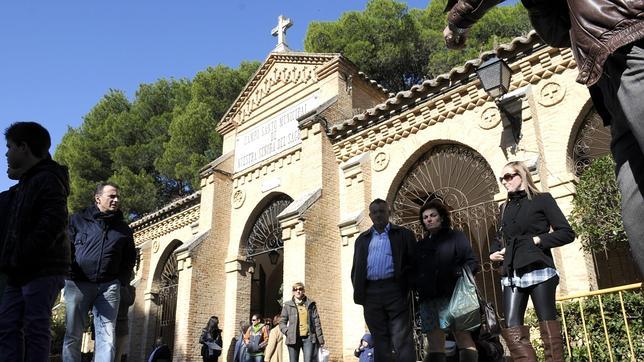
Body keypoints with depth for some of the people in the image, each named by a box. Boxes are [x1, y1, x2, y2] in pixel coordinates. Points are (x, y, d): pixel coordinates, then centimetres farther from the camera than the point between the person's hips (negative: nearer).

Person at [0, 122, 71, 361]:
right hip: (21, 272, 9)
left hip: (42, 269, -9)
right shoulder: (25, 184, 22)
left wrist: (19, 258, -20)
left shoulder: (47, 180, -7)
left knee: (35, 328, -8)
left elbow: (52, 224, -20)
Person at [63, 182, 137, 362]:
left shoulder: (123, 229, 16)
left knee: (107, 336, -8)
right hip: (78, 284, -1)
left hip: (109, 286, 1)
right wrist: (68, 274, -4)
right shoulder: (79, 219, 10)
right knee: (72, 335, 2)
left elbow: (129, 259, 19)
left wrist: (122, 282, 5)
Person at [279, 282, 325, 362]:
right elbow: (282, 322, 10)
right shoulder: (288, 305, 8)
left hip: (308, 338, 0)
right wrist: (287, 332, -9)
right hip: (293, 339, 0)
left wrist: (320, 339, 5)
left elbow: (317, 322, 8)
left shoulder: (310, 304, 10)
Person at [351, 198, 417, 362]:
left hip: (395, 290, -3)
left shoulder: (403, 234, 10)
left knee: (401, 338, -7)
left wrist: (408, 287, -7)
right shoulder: (362, 239, 20)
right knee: (380, 340, 7)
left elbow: (413, 262, 4)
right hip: (371, 293, 4)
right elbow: (356, 268, 18)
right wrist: (359, 291, 3)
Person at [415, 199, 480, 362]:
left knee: (463, 338, -12)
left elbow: (472, 262, 2)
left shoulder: (456, 236, 11)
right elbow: (415, 271, 20)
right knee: (435, 346, 1)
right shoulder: (421, 244, 23)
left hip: (452, 296, -4)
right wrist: (417, 285, 1)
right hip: (428, 299, 4)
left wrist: (459, 273, -16)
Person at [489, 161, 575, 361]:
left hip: (539, 271, -5)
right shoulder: (505, 208, 20)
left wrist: (537, 240, -9)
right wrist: (494, 251, 10)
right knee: (512, 330, -5)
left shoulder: (542, 199, 4)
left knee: (548, 327, -3)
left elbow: (567, 233, -1)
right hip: (512, 275, 5)